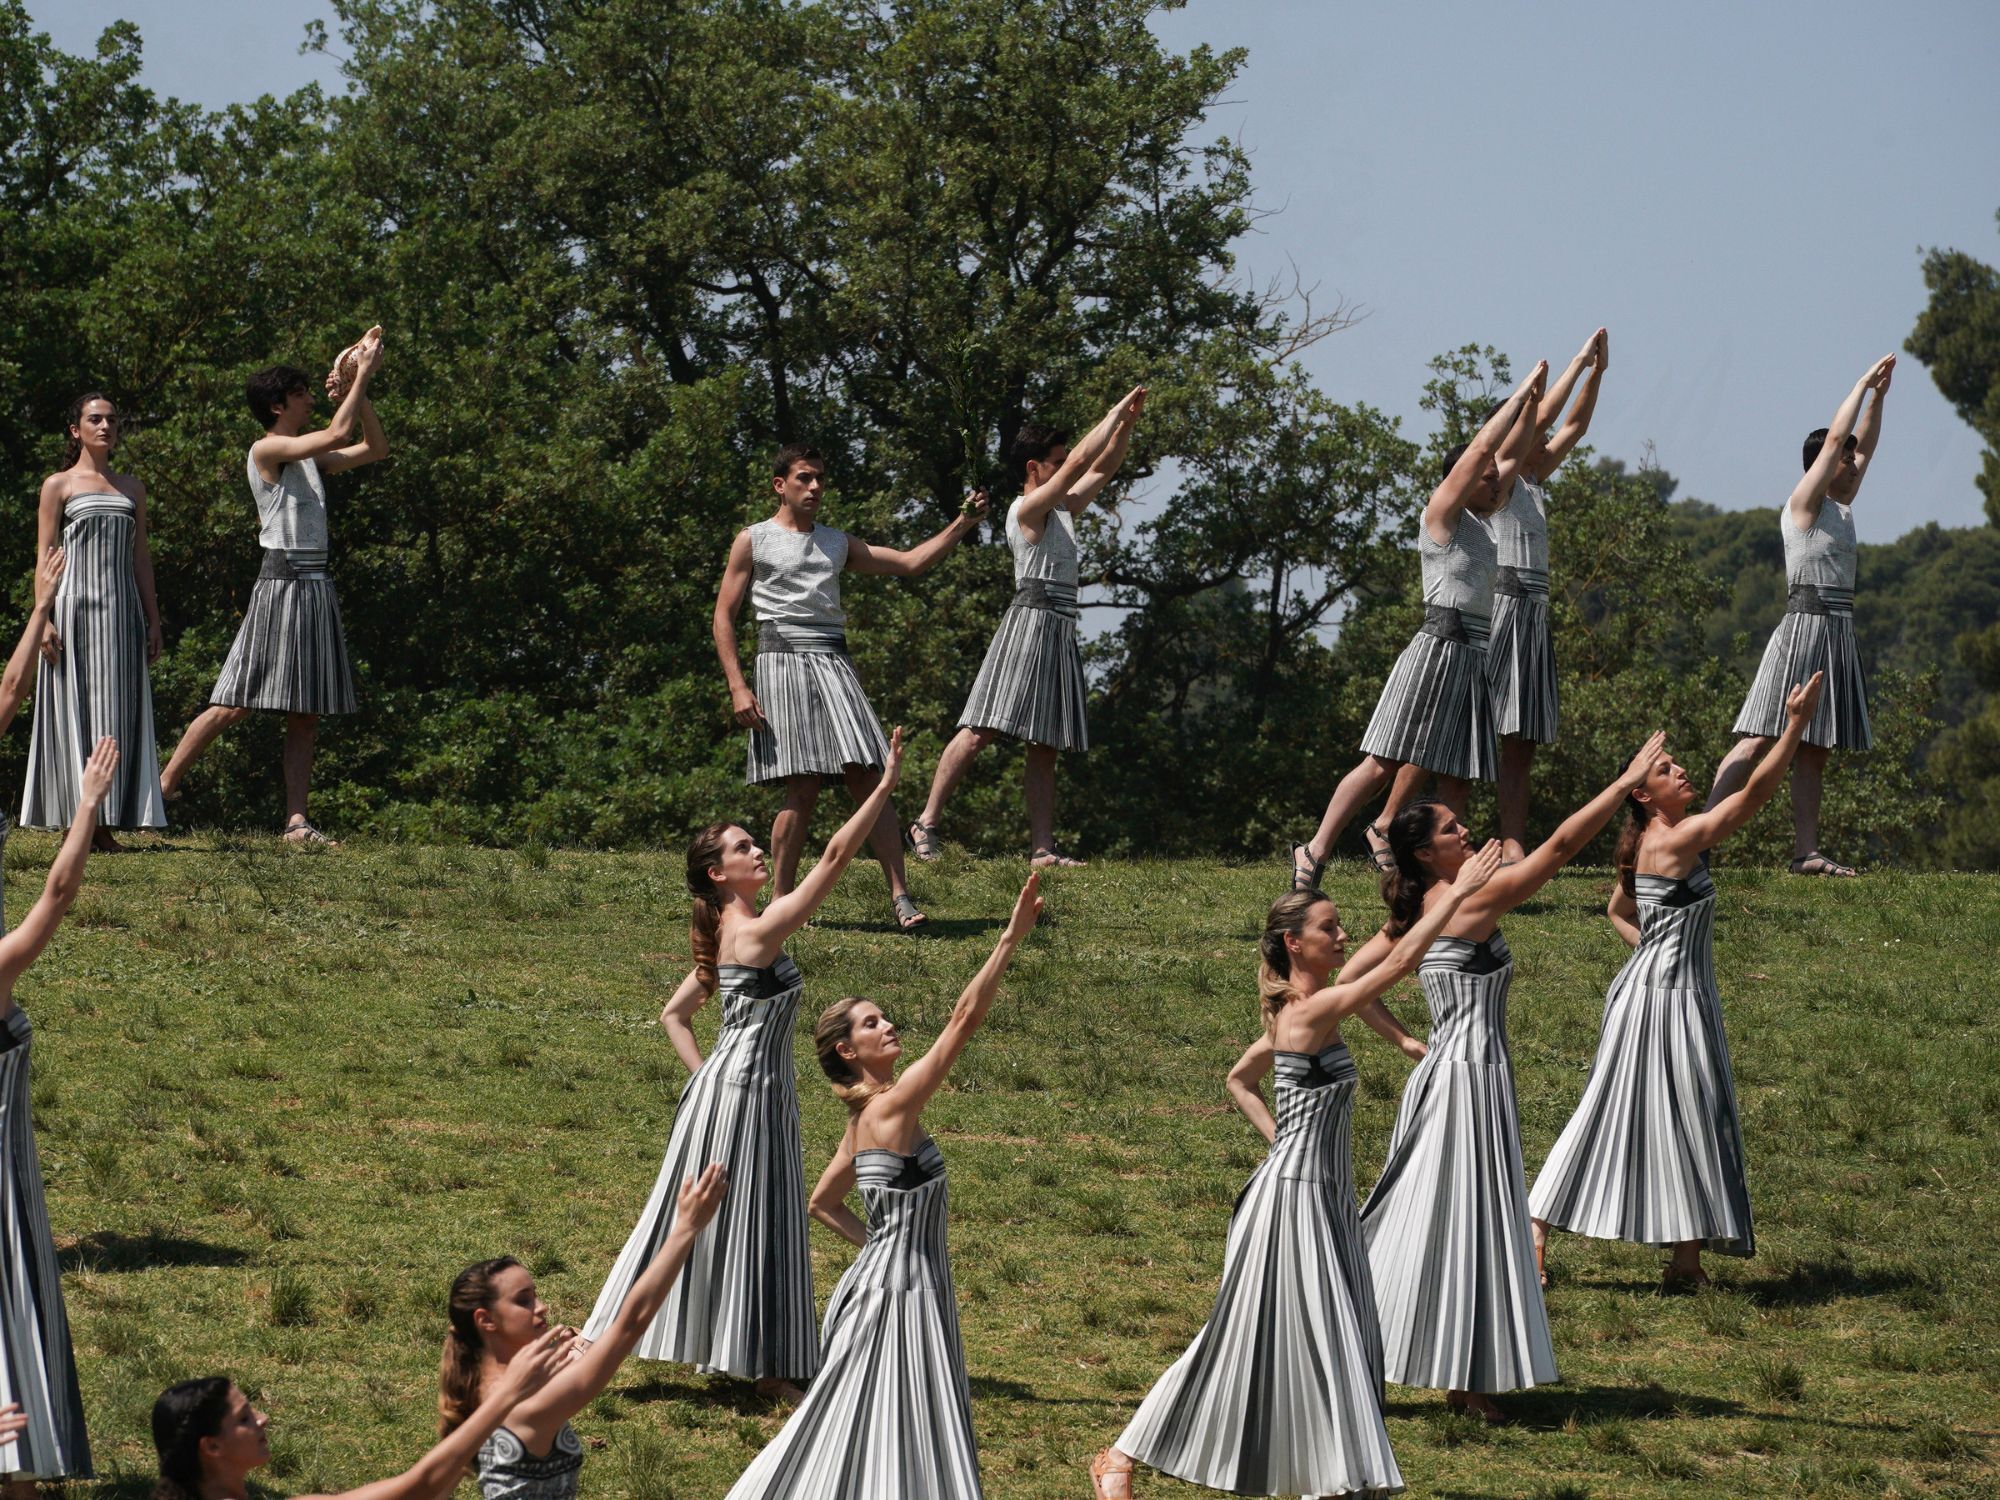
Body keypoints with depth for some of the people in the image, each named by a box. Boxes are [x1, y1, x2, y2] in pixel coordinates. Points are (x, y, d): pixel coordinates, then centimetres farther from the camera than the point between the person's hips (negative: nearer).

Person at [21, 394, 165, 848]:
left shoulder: (132, 487, 16)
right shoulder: (58, 485, 4)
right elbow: (44, 555, 0)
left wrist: (152, 619, 12)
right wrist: (43, 618, -10)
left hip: (122, 610, 4)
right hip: (75, 605, -4)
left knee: (118, 714, 0)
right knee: (74, 712, -4)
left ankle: (105, 824, 2)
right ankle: (76, 823, -3)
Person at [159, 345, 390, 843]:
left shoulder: (308, 457, 17)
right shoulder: (266, 450, -7)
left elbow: (374, 448, 22)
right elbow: (338, 434, -19)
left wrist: (358, 390, 12)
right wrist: (361, 377, -11)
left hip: (315, 586, 8)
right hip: (281, 582, -8)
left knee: (307, 714, 3)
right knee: (236, 704, -10)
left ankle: (296, 820, 2)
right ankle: (164, 784, -4)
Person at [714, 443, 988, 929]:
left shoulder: (837, 543, 22)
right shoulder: (753, 541, 9)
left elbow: (911, 562, 17)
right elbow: (723, 618, 6)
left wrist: (963, 523, 6)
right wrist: (737, 687, -6)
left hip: (833, 663, 4)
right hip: (782, 660, -4)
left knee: (866, 778, -10)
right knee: (803, 789, -12)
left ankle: (901, 897, -15)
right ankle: (780, 903, -1)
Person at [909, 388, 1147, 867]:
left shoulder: (1062, 509, 20)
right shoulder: (1026, 509, -5)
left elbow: (1104, 466, 26)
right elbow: (1080, 461, -11)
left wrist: (1128, 423, 13)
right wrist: (1118, 411, -4)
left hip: (1061, 630, 9)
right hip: (1031, 620, -9)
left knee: (1045, 746, 4)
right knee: (981, 731, -14)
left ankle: (1042, 847, 0)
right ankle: (927, 823, -14)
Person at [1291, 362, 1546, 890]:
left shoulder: (1478, 521, 20)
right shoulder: (1442, 513, -1)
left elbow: (1511, 455, 27)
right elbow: (1483, 448, -7)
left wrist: (1533, 401, 21)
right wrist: (1521, 394, 1)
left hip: (1474, 657, 9)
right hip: (1440, 645, -9)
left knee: (1457, 777, 2)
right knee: (1386, 763, -12)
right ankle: (1316, 849, -10)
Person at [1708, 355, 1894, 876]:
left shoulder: (1840, 506, 18)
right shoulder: (1804, 504, -5)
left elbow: (1864, 445, 25)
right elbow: (1835, 438, -10)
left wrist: (1879, 395, 16)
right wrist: (1863, 384, -2)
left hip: (1837, 633, 9)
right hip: (1806, 624, -9)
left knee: (1815, 749, 5)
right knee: (1760, 741, -14)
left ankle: (1806, 851, 4)